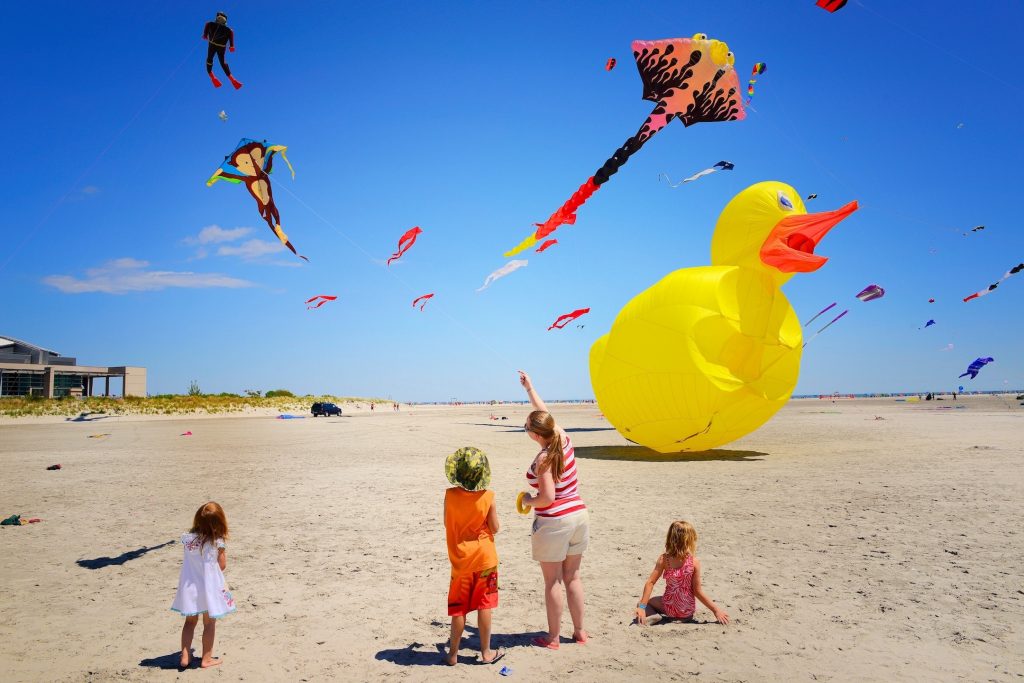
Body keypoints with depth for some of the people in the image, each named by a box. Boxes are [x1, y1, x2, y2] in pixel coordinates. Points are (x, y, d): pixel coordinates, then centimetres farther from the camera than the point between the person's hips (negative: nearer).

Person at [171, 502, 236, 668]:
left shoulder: (187, 538, -8)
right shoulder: (217, 542, -19)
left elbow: (191, 559, 7)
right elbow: (222, 566, -9)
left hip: (190, 587, 4)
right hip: (208, 587, -4)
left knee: (190, 622, 20)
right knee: (209, 623, 12)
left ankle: (185, 656, 21)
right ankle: (206, 658, 19)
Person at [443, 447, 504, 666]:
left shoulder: (450, 495, -12)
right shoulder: (488, 496, -14)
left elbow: (446, 523, 2)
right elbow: (495, 528, -6)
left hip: (460, 560, 1)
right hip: (485, 558, -1)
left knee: (459, 609, 11)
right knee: (484, 606, 10)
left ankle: (453, 654, 20)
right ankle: (486, 652, 20)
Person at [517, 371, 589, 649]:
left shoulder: (543, 459, -20)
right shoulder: (563, 439, 0)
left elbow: (547, 498, -23)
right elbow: (544, 412, 16)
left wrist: (527, 500, -3)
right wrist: (529, 388, 26)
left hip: (553, 522, -7)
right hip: (579, 515, 7)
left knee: (552, 582, 7)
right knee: (573, 577, 18)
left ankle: (553, 637, 18)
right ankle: (579, 631, 27)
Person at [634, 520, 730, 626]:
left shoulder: (664, 559, -13)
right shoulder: (695, 562, -15)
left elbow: (650, 583, -15)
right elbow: (698, 591, -12)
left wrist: (642, 606, -11)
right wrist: (715, 609, -2)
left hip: (668, 607, -3)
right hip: (687, 611, 3)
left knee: (640, 604, 18)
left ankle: (652, 616, -7)